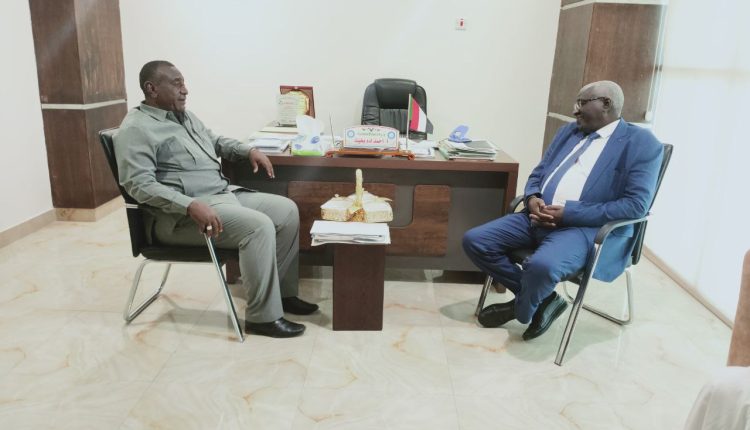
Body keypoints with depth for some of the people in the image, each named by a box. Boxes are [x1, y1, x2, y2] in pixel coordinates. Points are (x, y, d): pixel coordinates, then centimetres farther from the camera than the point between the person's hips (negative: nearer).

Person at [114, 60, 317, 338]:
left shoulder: (184, 116, 17)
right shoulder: (137, 128, -11)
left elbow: (215, 141, 33)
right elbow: (140, 185, -22)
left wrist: (249, 150, 15)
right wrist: (191, 205, -33)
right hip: (181, 216, -10)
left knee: (287, 210, 1)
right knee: (259, 225, -29)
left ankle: (283, 292, 10)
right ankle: (263, 316, -17)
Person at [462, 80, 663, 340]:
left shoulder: (642, 143, -2)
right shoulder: (569, 131, 19)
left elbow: (636, 205, -12)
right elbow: (537, 174, 20)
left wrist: (570, 212, -18)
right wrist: (532, 199, -5)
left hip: (586, 228, -7)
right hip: (539, 218, 7)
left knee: (542, 266, -37)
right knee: (475, 241, -10)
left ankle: (521, 310, 0)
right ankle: (541, 298, 3)